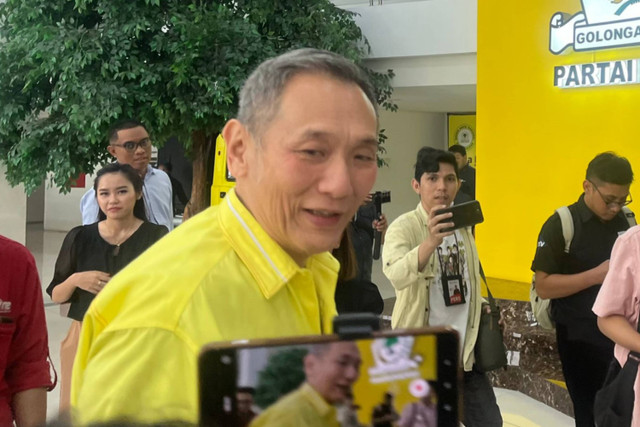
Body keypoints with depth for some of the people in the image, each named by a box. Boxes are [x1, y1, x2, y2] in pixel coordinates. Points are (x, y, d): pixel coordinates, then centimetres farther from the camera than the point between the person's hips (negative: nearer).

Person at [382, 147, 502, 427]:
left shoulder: (463, 226, 8)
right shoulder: (404, 227, -14)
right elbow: (397, 276, -35)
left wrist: (481, 306, 6)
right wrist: (432, 241, -50)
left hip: (465, 351, 6)